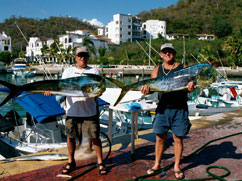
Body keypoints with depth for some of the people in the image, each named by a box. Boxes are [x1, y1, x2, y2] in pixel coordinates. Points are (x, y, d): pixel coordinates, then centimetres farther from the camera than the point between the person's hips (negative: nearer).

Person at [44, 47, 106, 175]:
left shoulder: (94, 71, 10)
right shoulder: (68, 71, 14)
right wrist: (51, 90, -15)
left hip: (89, 111, -1)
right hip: (72, 111, 2)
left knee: (94, 137, 1)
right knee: (70, 136, 8)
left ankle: (100, 162, 16)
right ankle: (71, 162, 27)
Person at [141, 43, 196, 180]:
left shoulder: (183, 68, 3)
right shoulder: (157, 70, 9)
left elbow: (189, 84, -5)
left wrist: (191, 87, -29)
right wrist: (147, 89, -23)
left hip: (180, 109, -1)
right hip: (163, 108, 2)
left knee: (178, 139, 7)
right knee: (160, 137, 10)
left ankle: (177, 166, 25)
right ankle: (157, 164, 27)